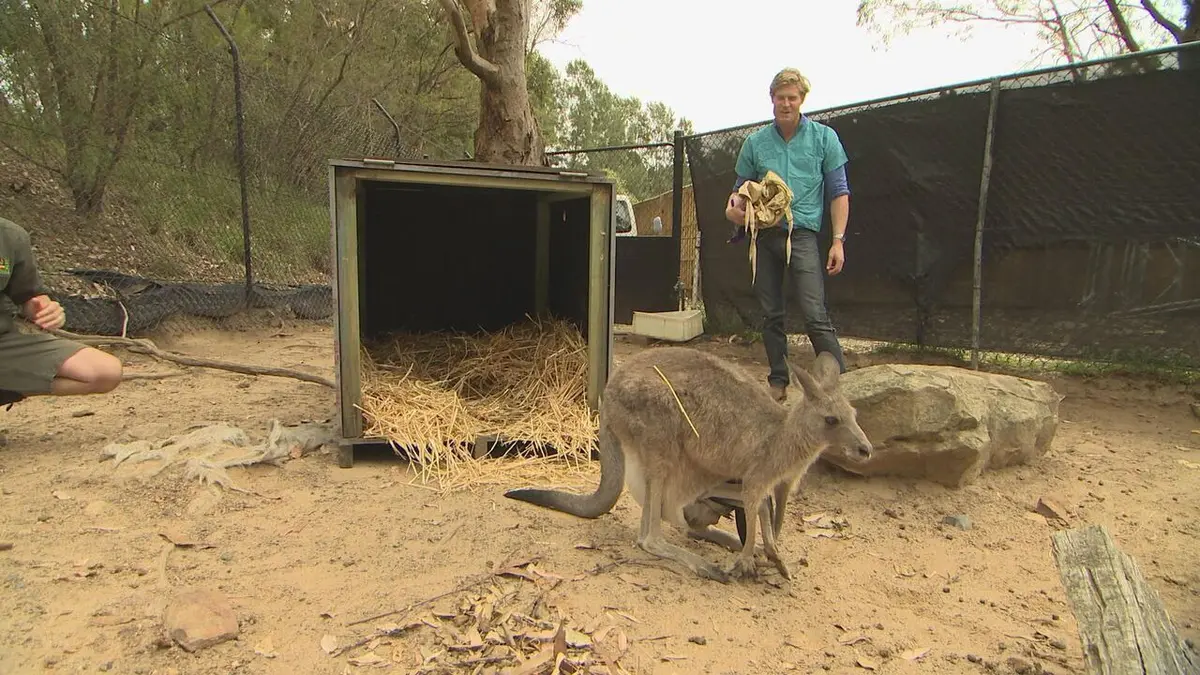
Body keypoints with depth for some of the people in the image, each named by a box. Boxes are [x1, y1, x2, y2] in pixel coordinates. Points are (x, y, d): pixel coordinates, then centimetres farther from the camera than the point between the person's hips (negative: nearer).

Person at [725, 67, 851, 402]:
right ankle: (778, 381, 19)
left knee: (815, 314, -13)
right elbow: (741, 188, 18)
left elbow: (839, 192, 5)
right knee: (771, 314, 8)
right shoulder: (755, 142, 12)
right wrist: (734, 205, -7)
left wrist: (838, 240, -5)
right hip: (764, 236, 3)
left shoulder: (824, 137, 6)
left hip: (802, 234, -3)